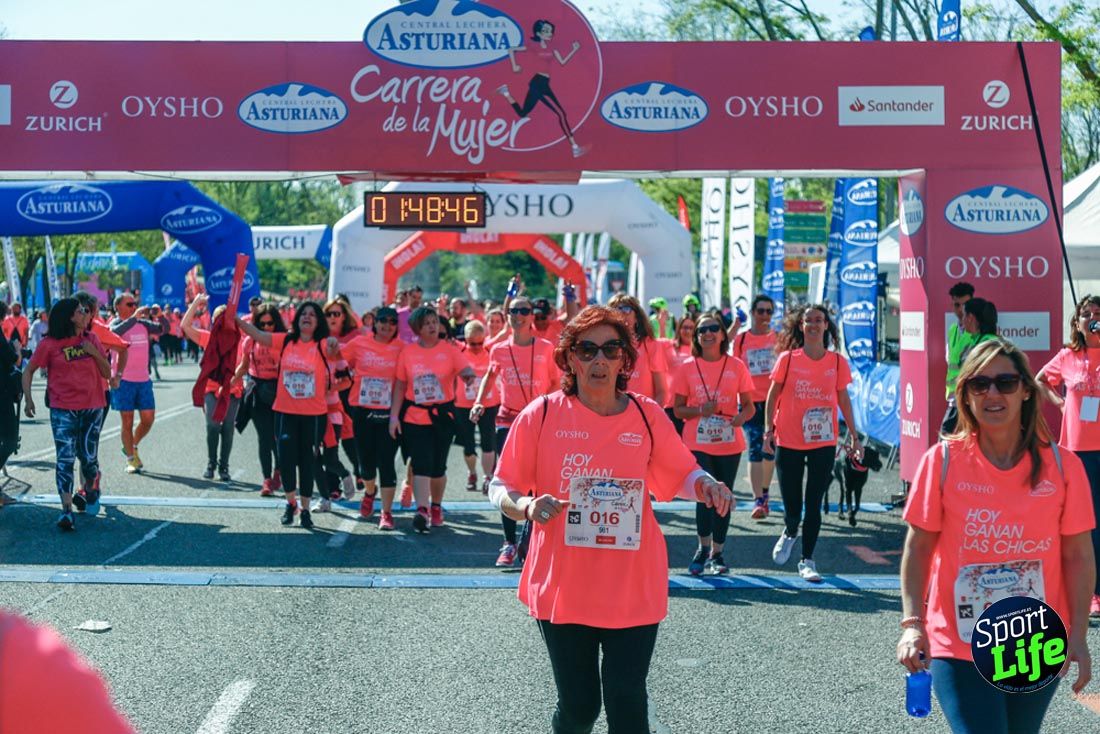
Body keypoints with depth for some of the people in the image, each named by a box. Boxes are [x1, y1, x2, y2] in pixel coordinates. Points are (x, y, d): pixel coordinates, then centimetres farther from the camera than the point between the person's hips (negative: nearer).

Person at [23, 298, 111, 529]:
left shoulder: (91, 339, 6)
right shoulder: (50, 344, -4)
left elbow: (107, 373, 7)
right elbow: (28, 371, 4)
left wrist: (94, 352, -8)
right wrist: (28, 398, -7)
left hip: (92, 408, 3)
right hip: (63, 410, -3)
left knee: (89, 458, 8)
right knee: (66, 458, -11)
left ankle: (90, 490, 37)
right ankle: (66, 511, -13)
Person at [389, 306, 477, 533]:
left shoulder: (449, 350, 0)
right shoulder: (407, 352, 2)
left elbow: (466, 370, -11)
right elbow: (400, 386, 5)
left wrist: (469, 375, -36)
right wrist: (394, 415, 0)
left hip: (443, 415, 0)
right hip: (414, 416, 0)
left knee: (438, 466, 8)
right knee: (421, 463, -10)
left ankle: (436, 506, 28)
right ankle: (422, 510, -15)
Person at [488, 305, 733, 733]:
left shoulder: (648, 416, 0)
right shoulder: (541, 415, -5)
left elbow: (682, 474, 13)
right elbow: (500, 488, 1)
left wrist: (705, 486, -10)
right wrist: (527, 506, -21)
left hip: (634, 593, 1)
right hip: (562, 590, -1)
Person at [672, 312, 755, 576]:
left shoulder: (736, 366, 3)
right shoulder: (687, 367, 2)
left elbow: (749, 405, 6)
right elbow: (678, 409, 4)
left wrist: (742, 416, -17)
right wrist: (700, 410, -15)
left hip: (729, 443, 1)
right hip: (697, 443, -1)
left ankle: (717, 554, 19)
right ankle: (703, 549, 6)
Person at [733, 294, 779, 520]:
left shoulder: (778, 338, 4)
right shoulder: (741, 339, 2)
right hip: (751, 402, -2)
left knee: (770, 450, 10)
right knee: (755, 449, -10)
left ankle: (764, 494, 26)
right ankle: (758, 501, -15)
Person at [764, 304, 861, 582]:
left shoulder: (837, 362, 2)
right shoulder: (788, 359, -3)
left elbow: (843, 399, 10)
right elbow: (773, 395, 3)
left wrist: (853, 435, 11)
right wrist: (769, 428, -5)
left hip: (824, 443, 1)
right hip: (788, 442, -1)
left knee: (814, 504, 1)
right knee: (792, 507, 2)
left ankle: (807, 561, 15)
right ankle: (790, 533, 37)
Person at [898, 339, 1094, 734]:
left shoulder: (1062, 465, -4)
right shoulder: (942, 461, -7)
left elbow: (1079, 556, 0)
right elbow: (918, 547, -3)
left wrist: (1078, 636, -5)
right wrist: (912, 623, -12)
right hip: (959, 647, -2)